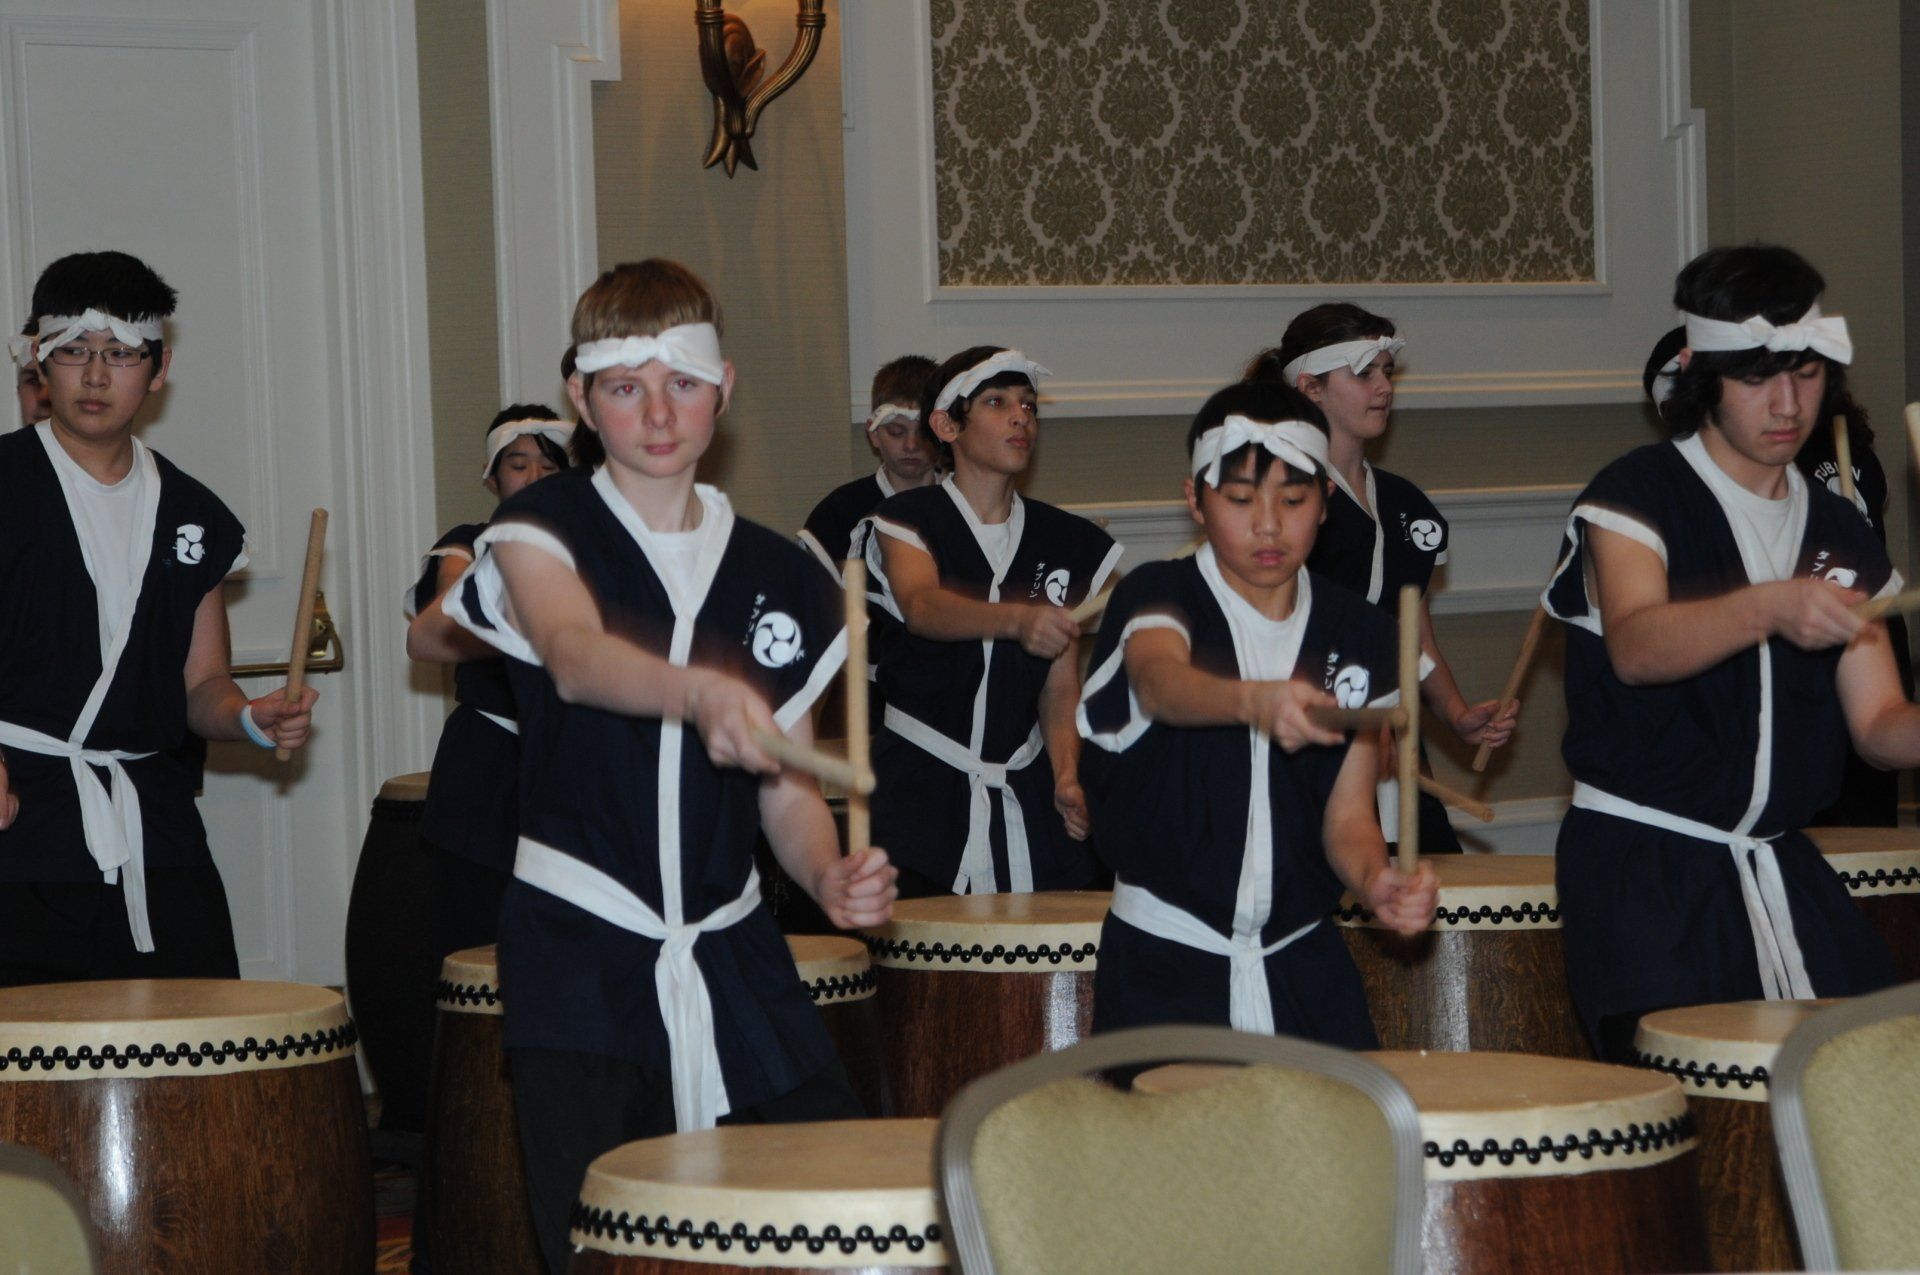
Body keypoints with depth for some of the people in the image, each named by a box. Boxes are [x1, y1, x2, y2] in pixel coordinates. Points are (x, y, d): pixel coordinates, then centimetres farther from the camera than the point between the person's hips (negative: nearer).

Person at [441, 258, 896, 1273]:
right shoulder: (542, 531, -1)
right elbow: (574, 656, -24)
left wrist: (828, 873, -10)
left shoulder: (779, 578, 11)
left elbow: (787, 785, 13)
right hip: (579, 953, -3)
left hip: (734, 955, 4)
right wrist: (699, 694, -45)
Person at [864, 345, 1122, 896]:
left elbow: (1060, 684, 8)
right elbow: (922, 607, -22)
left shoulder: (1068, 544, 11)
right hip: (919, 786, -3)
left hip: (1026, 786, 3)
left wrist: (1067, 776, -10)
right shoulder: (905, 521, 0)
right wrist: (1016, 619, -41)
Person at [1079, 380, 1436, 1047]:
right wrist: (1254, 702, -50)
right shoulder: (1156, 597, -5)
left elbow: (1348, 811, 2)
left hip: (1306, 965, 3)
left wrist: (1374, 880, -21)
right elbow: (1159, 681, -29)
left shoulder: (1357, 634, 5)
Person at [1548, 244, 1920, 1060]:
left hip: (1781, 869, 6)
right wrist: (1770, 609, -43)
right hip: (1644, 865, -5)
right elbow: (1634, 646, -26)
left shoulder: (1838, 535, 12)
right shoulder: (1637, 496, -6)